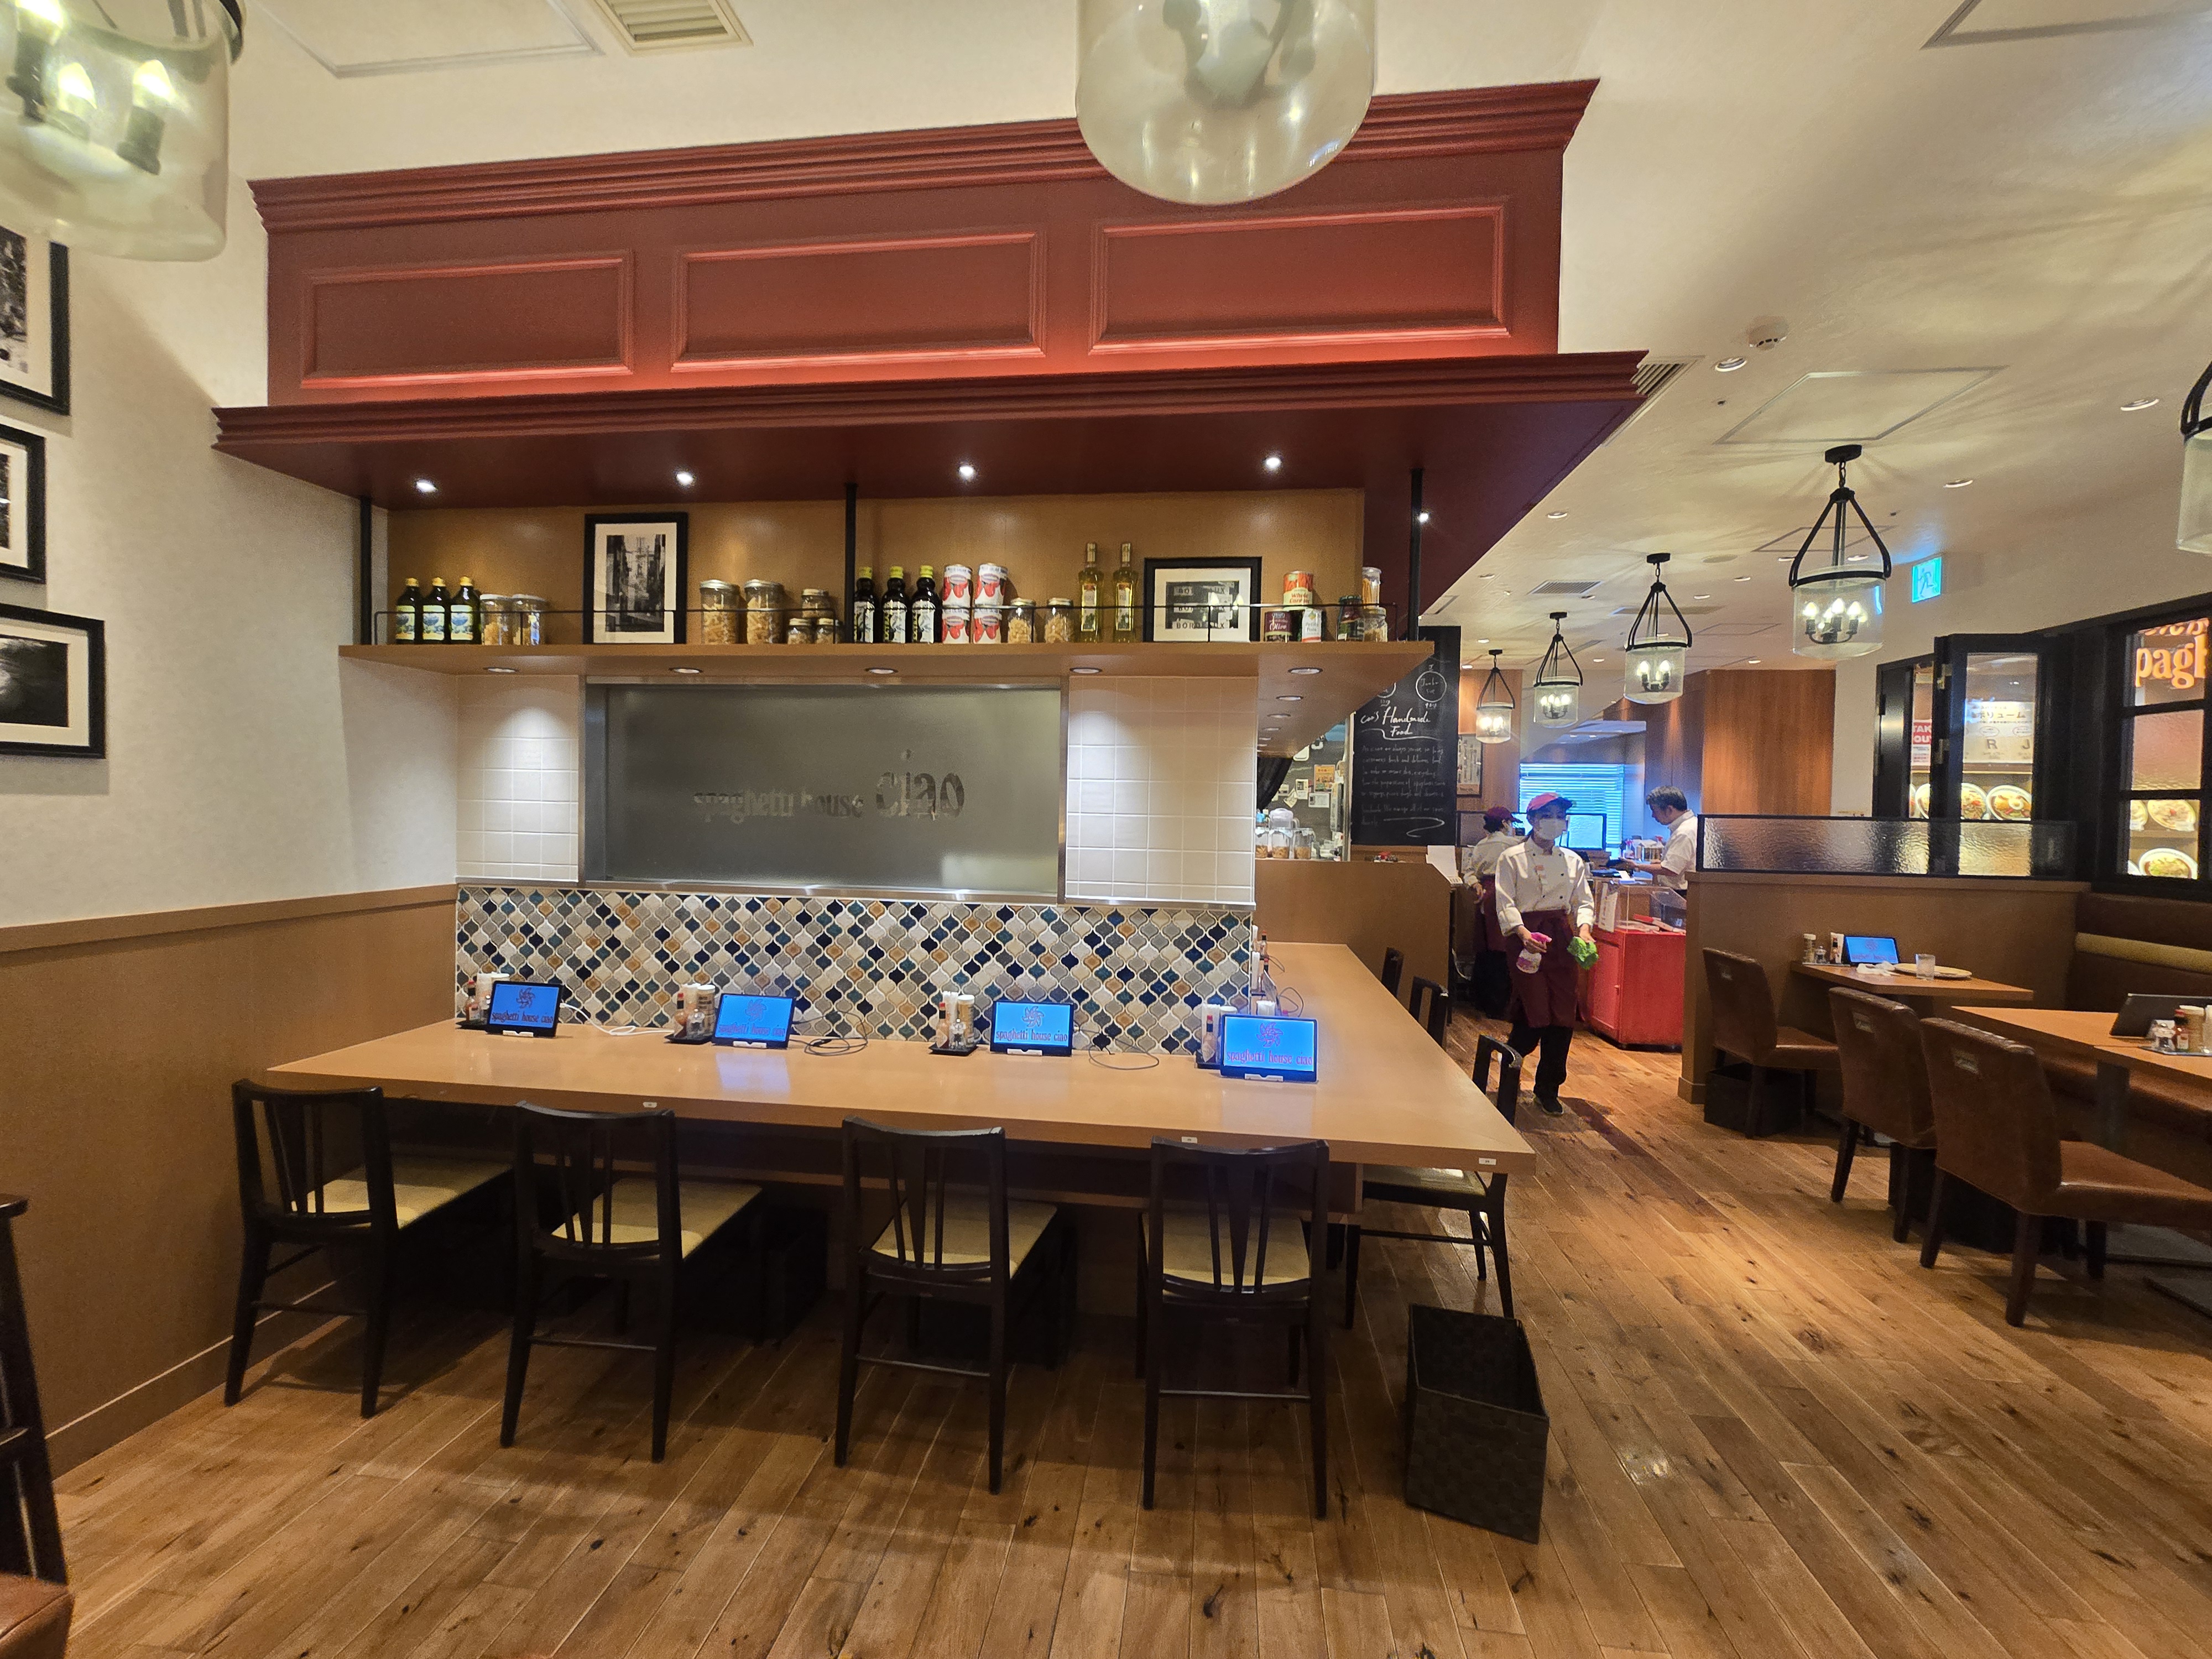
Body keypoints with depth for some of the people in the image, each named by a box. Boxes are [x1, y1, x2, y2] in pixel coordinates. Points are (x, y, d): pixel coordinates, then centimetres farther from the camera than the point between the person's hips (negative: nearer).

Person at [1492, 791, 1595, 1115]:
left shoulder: (1573, 860, 13)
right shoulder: (1513, 858, 0)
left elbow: (1583, 901, 11)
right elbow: (1506, 903, -7)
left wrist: (1584, 928, -9)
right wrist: (1523, 933, -23)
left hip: (1561, 936, 5)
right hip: (1527, 935, -4)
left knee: (1563, 1015, 2)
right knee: (1535, 1013, -10)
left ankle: (1548, 1089, 18)